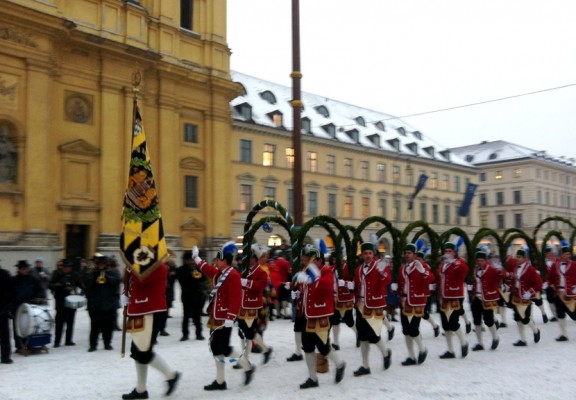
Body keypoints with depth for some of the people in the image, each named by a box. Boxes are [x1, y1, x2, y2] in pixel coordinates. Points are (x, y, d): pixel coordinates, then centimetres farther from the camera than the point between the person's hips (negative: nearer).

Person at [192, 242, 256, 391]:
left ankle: (247, 368, 10)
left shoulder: (233, 276, -19)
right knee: (216, 347, 10)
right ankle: (220, 381, 18)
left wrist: (230, 319, -27)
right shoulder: (219, 273, 11)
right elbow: (207, 269, 33)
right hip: (216, 318, 10)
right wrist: (196, 257, 40)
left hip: (224, 319, -10)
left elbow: (236, 299, -25)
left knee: (223, 348, -8)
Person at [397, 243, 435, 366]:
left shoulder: (422, 266, -9)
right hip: (404, 302, 7)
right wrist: (399, 295, 10)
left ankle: (422, 349, 18)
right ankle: (412, 357, 19)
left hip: (417, 302, -7)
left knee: (413, 329, -9)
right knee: (406, 330, 8)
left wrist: (422, 271, -42)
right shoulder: (402, 268, 11)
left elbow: (431, 279, -26)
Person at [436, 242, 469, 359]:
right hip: (443, 299, 7)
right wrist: (439, 296, 16)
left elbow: (464, 269, -31)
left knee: (453, 323, -12)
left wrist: (454, 261, -29)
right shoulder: (441, 265, 14)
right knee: (446, 325, 8)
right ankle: (450, 351, 18)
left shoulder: (459, 263, -7)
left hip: (455, 298, -7)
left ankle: (463, 342, 15)